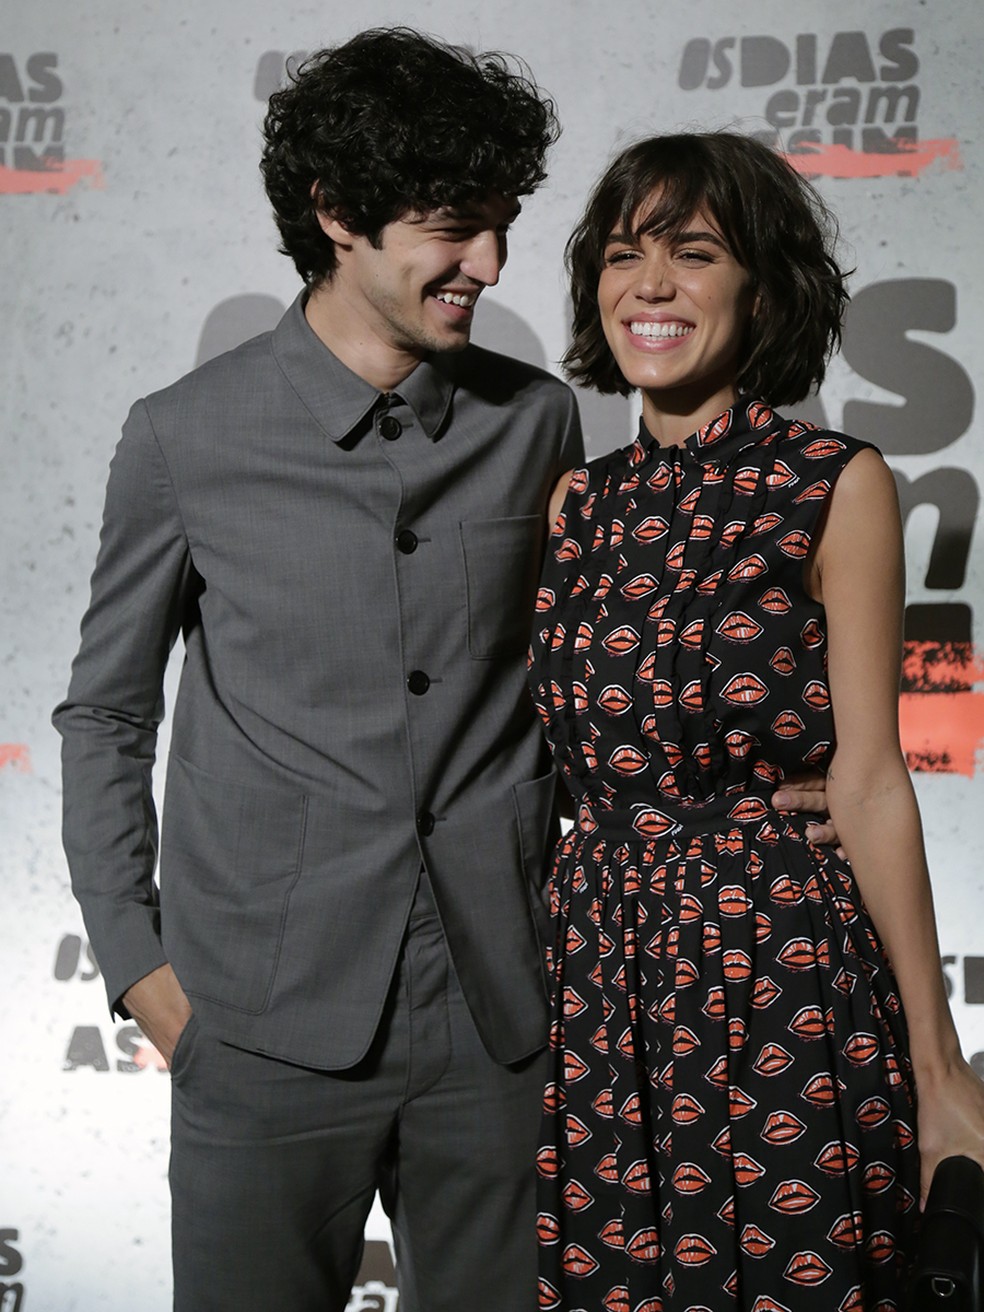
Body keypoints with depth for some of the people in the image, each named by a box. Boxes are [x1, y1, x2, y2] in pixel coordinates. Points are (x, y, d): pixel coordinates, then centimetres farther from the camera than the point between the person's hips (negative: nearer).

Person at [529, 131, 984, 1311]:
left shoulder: (836, 485, -4)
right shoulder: (578, 504, 10)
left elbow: (866, 780, -6)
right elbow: (545, 768, 13)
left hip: (782, 969, -4)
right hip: (598, 973, 5)